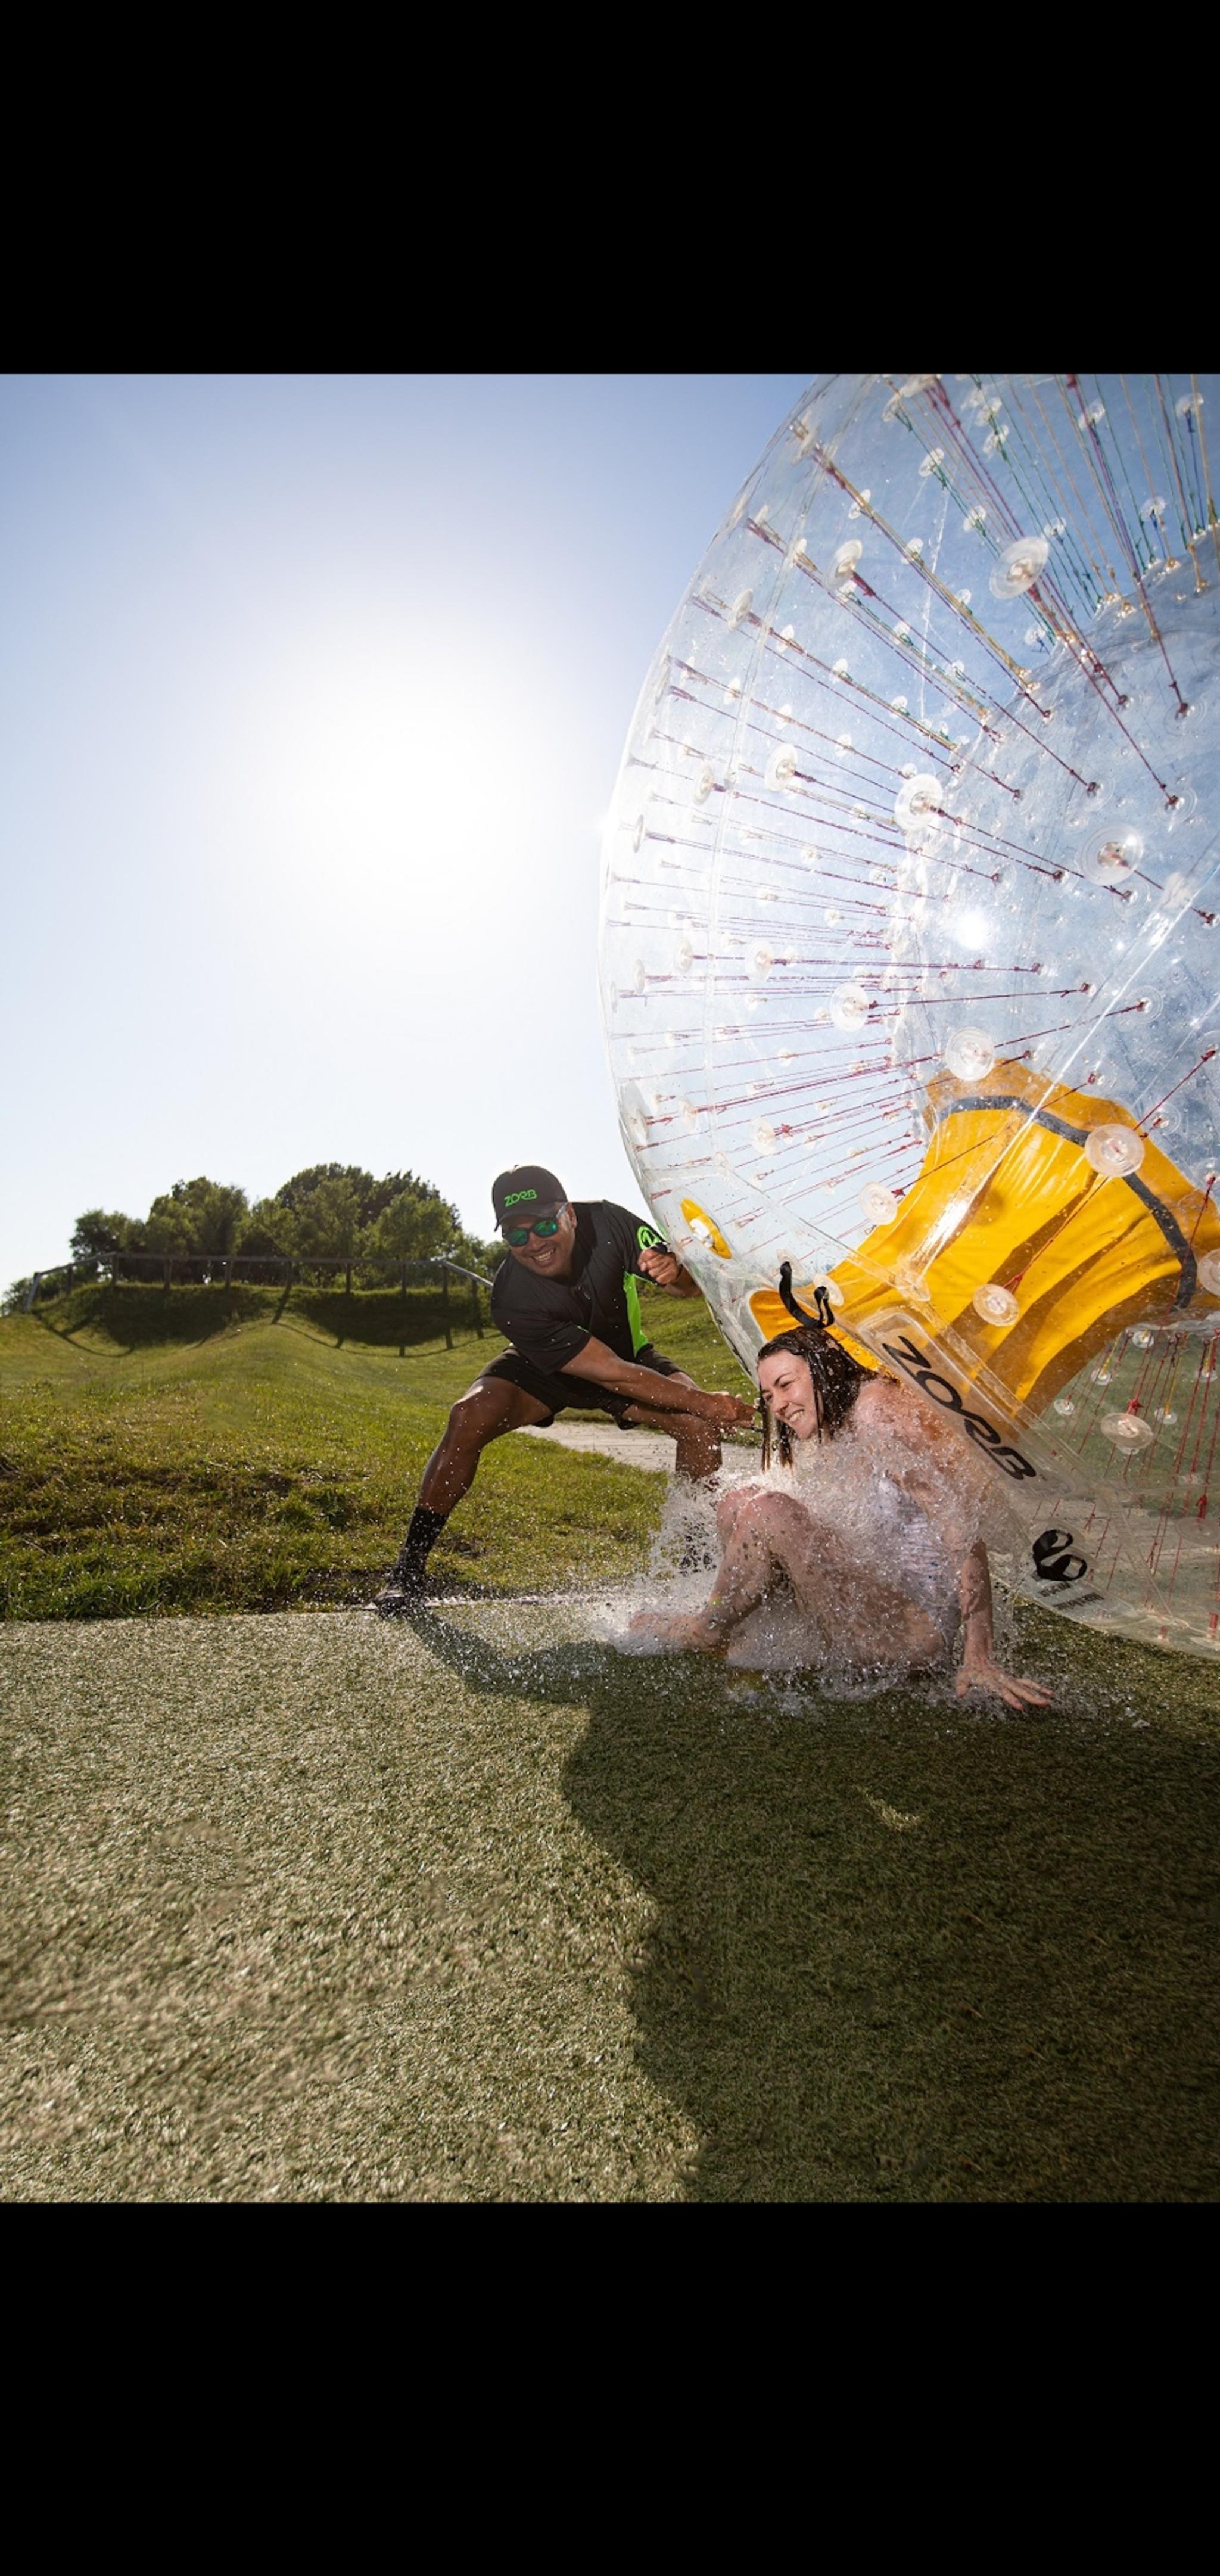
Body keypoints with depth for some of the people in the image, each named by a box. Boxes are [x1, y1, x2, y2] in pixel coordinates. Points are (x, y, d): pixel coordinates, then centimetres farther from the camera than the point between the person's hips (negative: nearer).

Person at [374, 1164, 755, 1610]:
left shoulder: (606, 1222, -28)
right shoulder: (512, 1303, -35)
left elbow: (692, 1285, -14)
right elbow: (613, 1374, -35)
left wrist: (675, 1271, -39)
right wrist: (705, 1401, -36)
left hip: (628, 1350, 3)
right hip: (547, 1367, -2)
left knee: (702, 1426, -21)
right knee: (469, 1417, -28)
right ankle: (408, 1570, -13)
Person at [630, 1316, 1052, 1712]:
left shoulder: (876, 1409, -14)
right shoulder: (819, 1443, 13)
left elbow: (963, 1531, -19)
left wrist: (979, 1659, -22)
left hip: (918, 1629, -9)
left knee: (766, 1512, -22)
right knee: (737, 1504, 6)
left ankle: (709, 1628, 3)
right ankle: (752, 1650, 0)